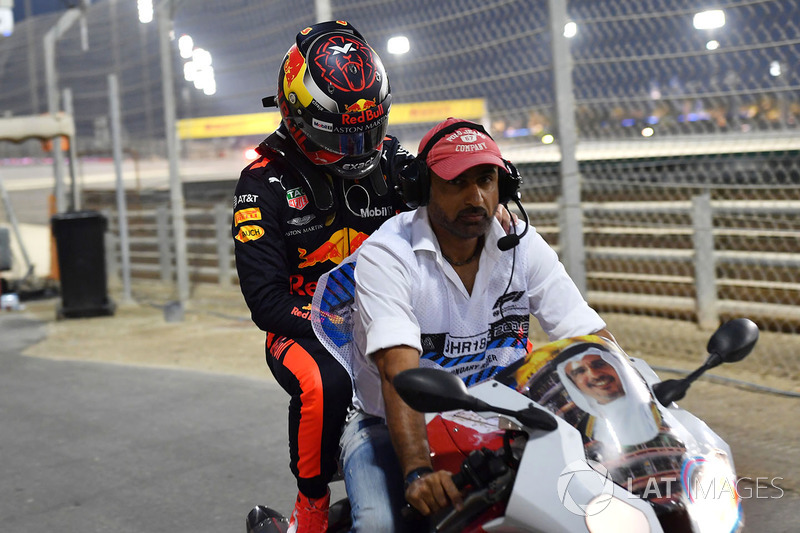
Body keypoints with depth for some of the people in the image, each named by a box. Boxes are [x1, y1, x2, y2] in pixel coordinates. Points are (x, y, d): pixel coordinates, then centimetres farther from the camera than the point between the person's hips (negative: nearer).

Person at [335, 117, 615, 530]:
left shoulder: (523, 246, -3)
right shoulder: (385, 255, -16)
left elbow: (596, 341, -8)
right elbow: (399, 371, -30)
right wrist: (417, 471, -43)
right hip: (389, 426, -3)